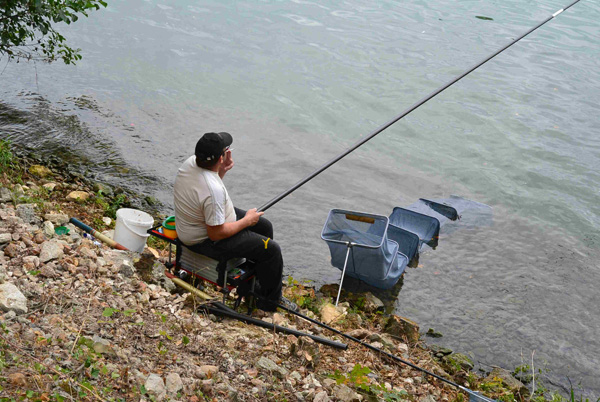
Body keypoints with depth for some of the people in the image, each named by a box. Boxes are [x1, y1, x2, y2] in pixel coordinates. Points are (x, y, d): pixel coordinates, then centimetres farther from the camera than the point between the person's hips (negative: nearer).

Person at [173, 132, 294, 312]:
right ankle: (270, 301, 13)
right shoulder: (213, 190, -36)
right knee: (271, 250, -7)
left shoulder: (191, 162, -9)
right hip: (206, 240, -10)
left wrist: (222, 171, -5)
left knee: (264, 226, 18)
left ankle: (259, 277, 35)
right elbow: (216, 233, -27)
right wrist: (247, 221, -13)